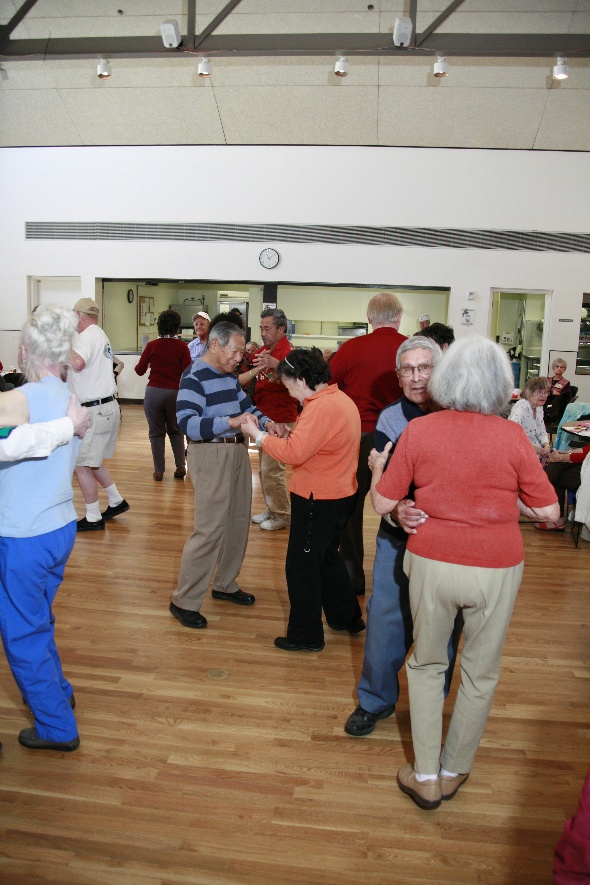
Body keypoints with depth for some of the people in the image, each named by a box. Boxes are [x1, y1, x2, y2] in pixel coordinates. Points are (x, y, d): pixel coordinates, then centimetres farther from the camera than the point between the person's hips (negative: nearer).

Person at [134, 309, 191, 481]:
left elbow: (140, 370, 3)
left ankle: (159, 470, 11)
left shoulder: (152, 345, -1)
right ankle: (180, 465, 8)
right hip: (176, 393, 0)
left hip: (154, 391, 0)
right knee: (175, 430, 19)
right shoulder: (181, 346, -4)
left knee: (156, 432, 10)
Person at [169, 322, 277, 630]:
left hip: (237, 451, 9)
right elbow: (187, 423, -25)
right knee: (210, 529, -9)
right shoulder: (194, 377, -14)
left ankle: (224, 584, 32)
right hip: (210, 455, -9)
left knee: (238, 521, 15)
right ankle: (184, 601, 4)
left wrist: (265, 422, 0)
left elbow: (245, 405, 20)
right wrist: (230, 422, -34)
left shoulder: (229, 375, 12)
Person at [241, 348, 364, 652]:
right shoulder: (341, 399, 9)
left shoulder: (321, 407, -23)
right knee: (327, 557, 25)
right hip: (340, 493, 10)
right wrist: (290, 434, 4)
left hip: (318, 499, -10)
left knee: (302, 565, 4)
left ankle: (306, 636, 17)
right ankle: (346, 617, 39)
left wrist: (257, 435, -17)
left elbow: (293, 453, -26)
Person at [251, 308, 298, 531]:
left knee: (271, 469, -6)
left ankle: (282, 515, 8)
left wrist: (275, 364, -50)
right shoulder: (263, 350, 10)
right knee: (264, 468, 16)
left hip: (280, 419, -9)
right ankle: (271, 509, 30)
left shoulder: (288, 351, -15)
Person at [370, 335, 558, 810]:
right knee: (480, 673, 19)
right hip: (496, 568, 0)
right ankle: (454, 771, 36)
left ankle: (426, 776, 28)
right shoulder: (512, 436, -10)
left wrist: (378, 468, 17)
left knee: (427, 664, 20)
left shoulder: (418, 431, -8)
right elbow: (548, 510, -4)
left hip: (432, 563, 1)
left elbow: (383, 503, -2)